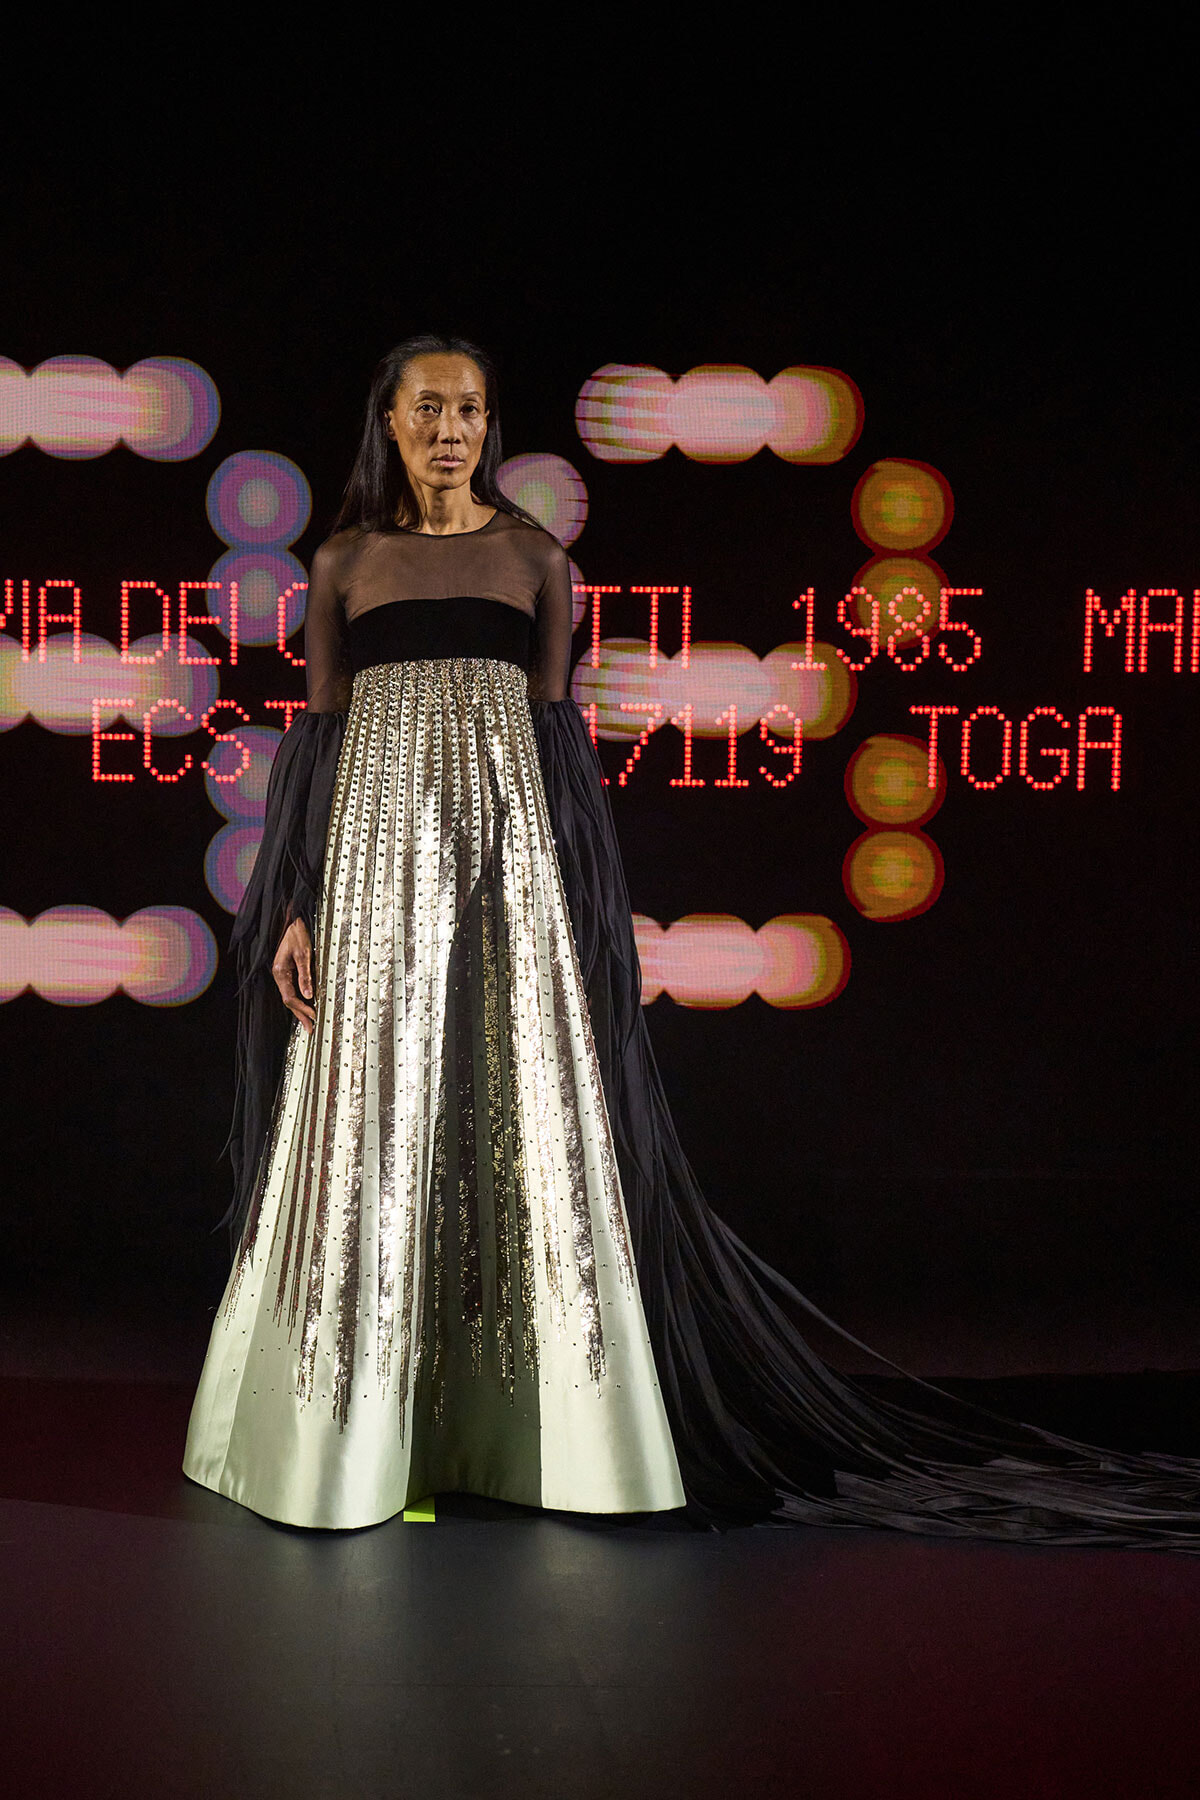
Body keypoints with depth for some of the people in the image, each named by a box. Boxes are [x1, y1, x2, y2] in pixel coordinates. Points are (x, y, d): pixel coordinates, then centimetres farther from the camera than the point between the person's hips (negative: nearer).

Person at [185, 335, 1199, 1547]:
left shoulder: (534, 558, 9)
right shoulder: (344, 562, 10)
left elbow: (556, 735, 7)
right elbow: (317, 740, 7)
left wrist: (572, 904, 1)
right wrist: (293, 905, -1)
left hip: (506, 856, 0)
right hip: (375, 857, 0)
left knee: (524, 1124, -1)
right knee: (371, 1133, 1)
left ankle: (538, 1424, 11)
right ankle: (357, 1435, 13)